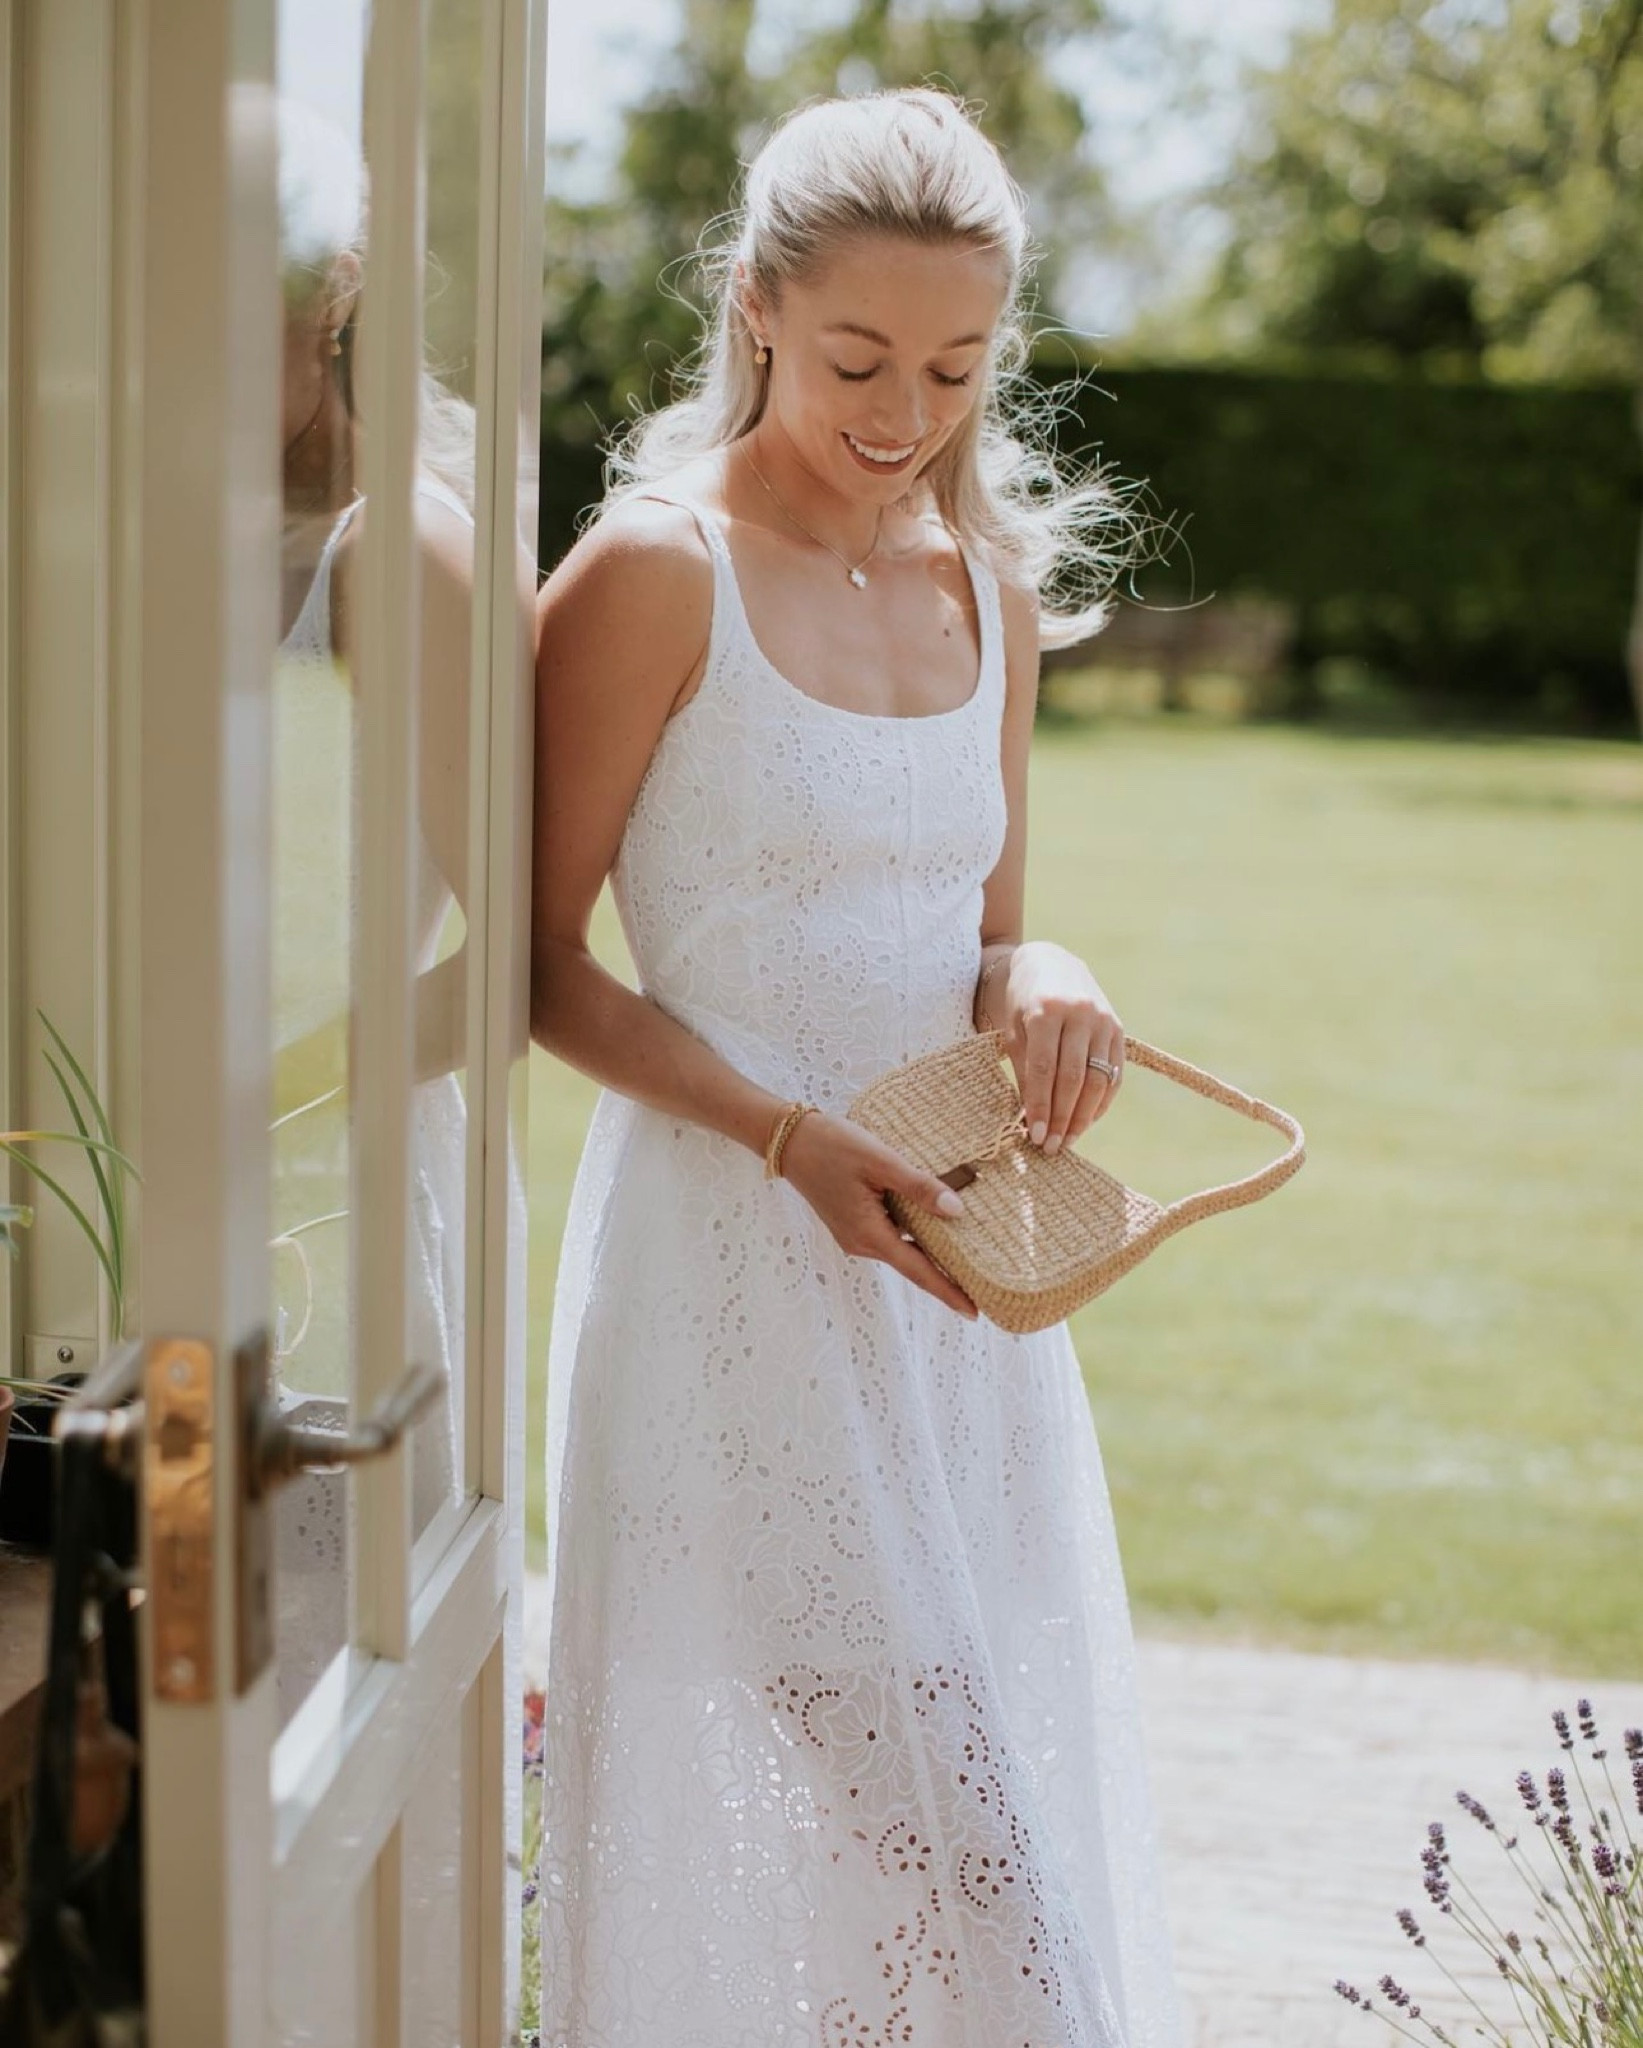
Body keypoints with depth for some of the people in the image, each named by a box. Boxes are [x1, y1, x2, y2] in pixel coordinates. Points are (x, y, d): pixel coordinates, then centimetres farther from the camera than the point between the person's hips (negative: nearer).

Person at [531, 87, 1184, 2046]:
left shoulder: (995, 588, 10)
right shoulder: (655, 574, -8)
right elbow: (545, 961, -7)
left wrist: (1039, 982, -6)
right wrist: (788, 1135, -20)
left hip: (953, 1258, 7)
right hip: (736, 1265, -6)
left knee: (1009, 1789, 11)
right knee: (919, 1799, -9)